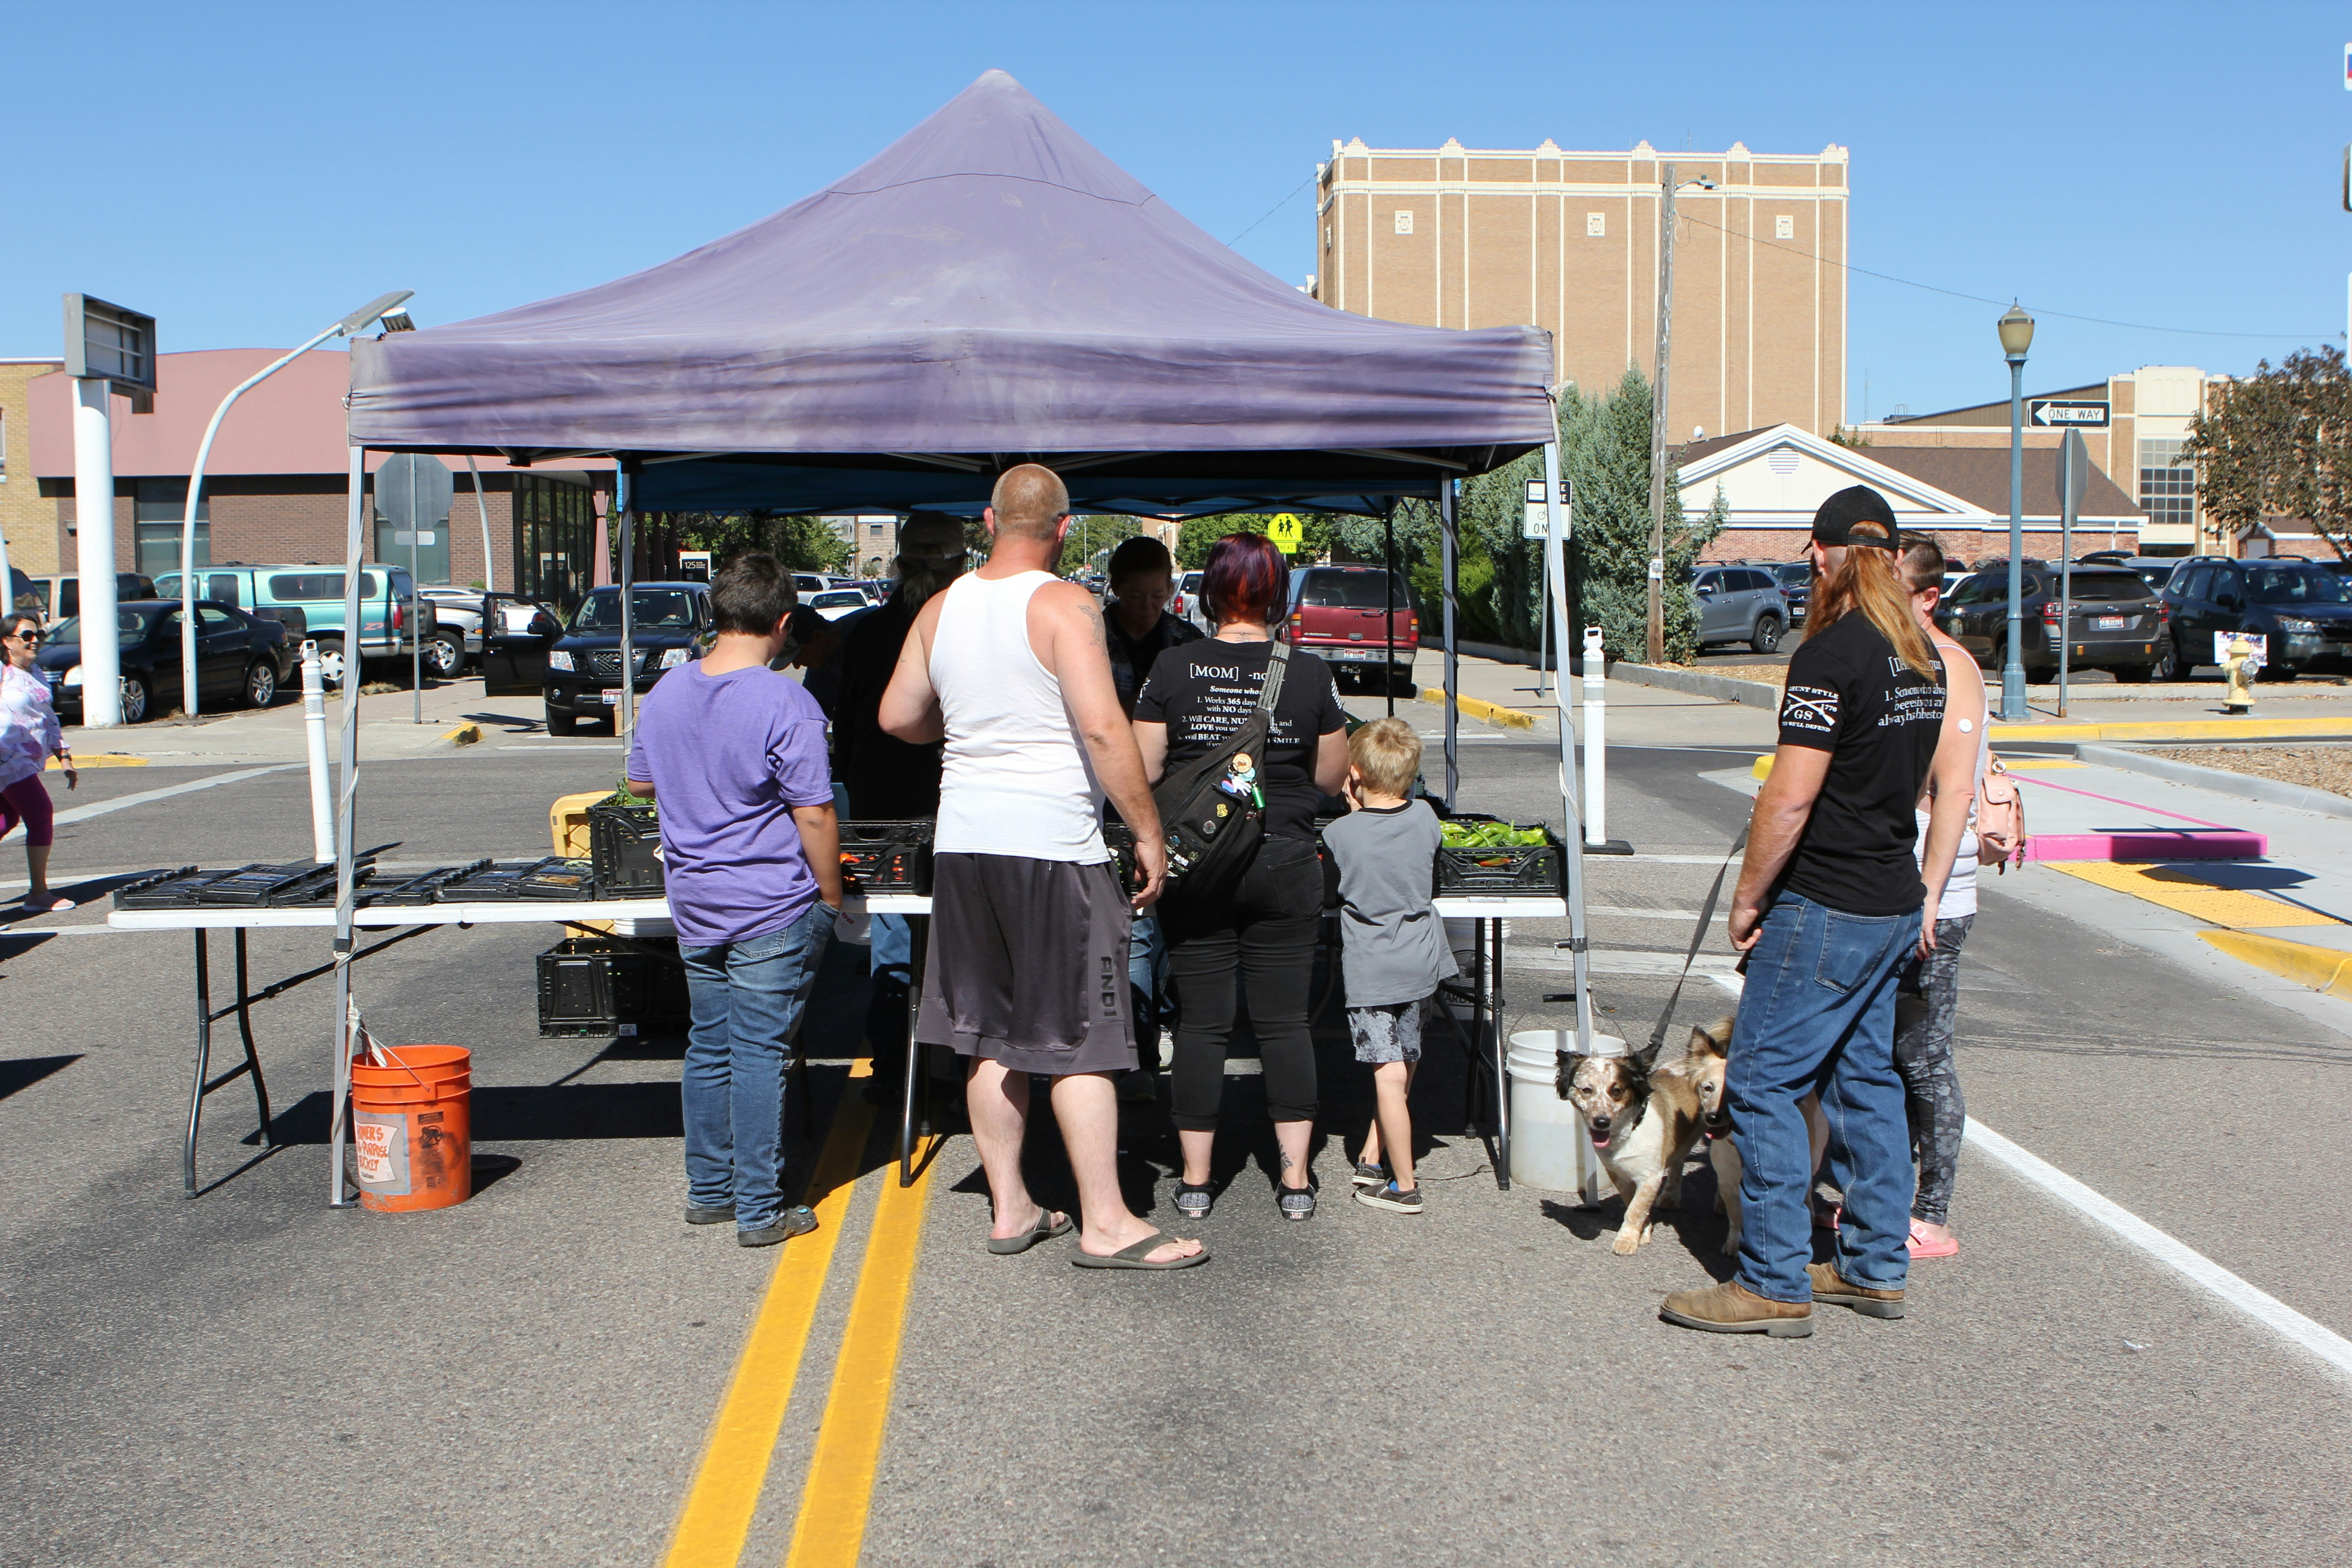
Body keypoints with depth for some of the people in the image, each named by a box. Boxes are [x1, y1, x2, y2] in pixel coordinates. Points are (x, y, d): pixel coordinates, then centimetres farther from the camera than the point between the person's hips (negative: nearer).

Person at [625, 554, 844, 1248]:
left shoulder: (666, 692, 4)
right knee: (760, 1057, 0)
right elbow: (815, 815, -16)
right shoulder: (784, 703, -17)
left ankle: (708, 1191, 25)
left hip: (694, 908, 6)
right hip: (773, 911, -6)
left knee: (708, 1050, 16)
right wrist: (831, 898, -5)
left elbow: (640, 782, 18)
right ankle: (760, 1210, 7)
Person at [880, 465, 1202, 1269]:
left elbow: (898, 718, 15)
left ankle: (1010, 1209, 20)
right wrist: (1148, 830, -11)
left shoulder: (941, 609, 8)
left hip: (963, 841, 6)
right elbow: (1103, 728, -19)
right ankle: (1105, 1223, 4)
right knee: (1080, 1037, -1)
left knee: (989, 1035, 13)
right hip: (1053, 843, -6)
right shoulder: (1065, 606, -10)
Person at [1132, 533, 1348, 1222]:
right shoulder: (1311, 674, -3)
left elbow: (1142, 772, -3)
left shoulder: (1172, 669, -5)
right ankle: (1296, 1178, 10)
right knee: (1284, 1020, 7)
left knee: (1201, 1021, 7)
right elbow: (1331, 778, 6)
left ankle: (1195, 1178, 13)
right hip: (1285, 863, 0)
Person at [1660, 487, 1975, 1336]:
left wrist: (1747, 898, -9)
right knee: (1865, 1078, 17)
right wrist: (1927, 892, 19)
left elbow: (1790, 797, -20)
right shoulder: (1923, 656, 10)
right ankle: (1876, 1267, 24)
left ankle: (1774, 1284, 1)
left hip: (1826, 910, -9)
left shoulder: (1831, 653, -17)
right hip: (1894, 909, 9)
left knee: (1763, 1082, -2)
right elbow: (1955, 779, 15)